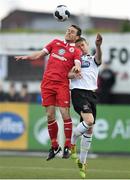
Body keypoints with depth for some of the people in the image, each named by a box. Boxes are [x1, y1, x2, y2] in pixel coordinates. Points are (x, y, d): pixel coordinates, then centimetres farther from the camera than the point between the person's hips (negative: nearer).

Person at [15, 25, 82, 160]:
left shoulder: (76, 51, 6)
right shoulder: (55, 43, 17)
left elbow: (78, 65, -9)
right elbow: (41, 54, 19)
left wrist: (77, 68, -32)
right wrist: (26, 57, 5)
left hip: (62, 84, -3)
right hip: (47, 82, 3)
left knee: (64, 113, -11)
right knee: (50, 115, 2)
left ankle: (68, 146, -2)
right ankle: (54, 146, 13)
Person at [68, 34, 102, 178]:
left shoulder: (93, 59, 17)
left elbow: (98, 58, -8)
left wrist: (98, 46, -30)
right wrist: (73, 74, -18)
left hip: (91, 94, 3)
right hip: (78, 92, -3)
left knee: (89, 129, 4)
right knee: (89, 121, -27)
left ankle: (82, 162, 14)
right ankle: (72, 142, -4)